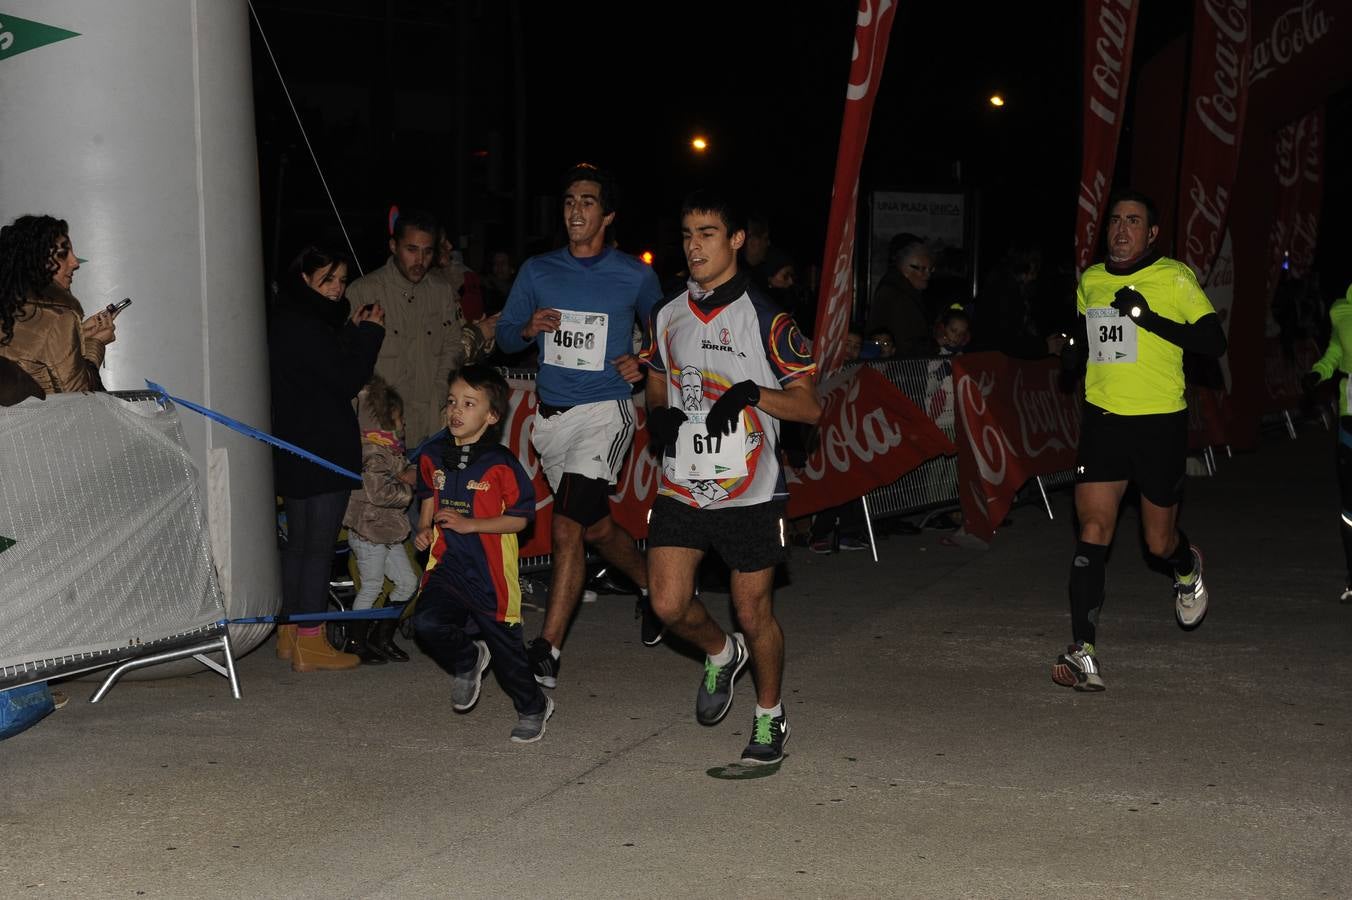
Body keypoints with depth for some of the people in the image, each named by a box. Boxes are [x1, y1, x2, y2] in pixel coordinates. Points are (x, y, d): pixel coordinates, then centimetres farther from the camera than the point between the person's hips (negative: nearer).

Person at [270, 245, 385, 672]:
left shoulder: (288, 321, 13)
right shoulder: (306, 327, -18)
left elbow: (333, 365, 16)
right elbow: (347, 380, -15)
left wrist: (355, 332, 6)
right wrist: (368, 333, -5)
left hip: (294, 453, 10)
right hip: (322, 452, -10)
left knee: (298, 541, 16)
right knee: (318, 545, -5)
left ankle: (290, 634, 23)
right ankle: (309, 642, -2)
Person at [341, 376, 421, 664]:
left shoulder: (391, 449, 12)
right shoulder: (372, 453, -20)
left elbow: (402, 468, 28)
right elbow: (378, 492, -29)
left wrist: (408, 475, 5)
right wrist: (406, 488, -15)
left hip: (387, 531, 10)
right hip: (368, 530, -10)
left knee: (407, 581, 11)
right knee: (372, 586, -2)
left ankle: (382, 637, 21)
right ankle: (357, 643, 10)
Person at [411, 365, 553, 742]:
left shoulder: (501, 465, -13)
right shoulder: (433, 457, 3)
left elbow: (519, 518, -11)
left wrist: (468, 524, -18)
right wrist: (424, 528, 5)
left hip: (490, 572, -4)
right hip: (447, 566, 4)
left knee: (505, 645, 7)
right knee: (426, 623, -20)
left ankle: (533, 708, 33)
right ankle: (467, 661, 14)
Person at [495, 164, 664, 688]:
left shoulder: (635, 277, -1)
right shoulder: (537, 271, 6)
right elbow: (504, 336, 11)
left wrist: (645, 363, -6)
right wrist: (529, 329, -11)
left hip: (604, 412, -5)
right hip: (550, 415, 5)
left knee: (567, 529, -18)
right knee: (596, 526, 17)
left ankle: (547, 649, -15)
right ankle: (649, 585, 45)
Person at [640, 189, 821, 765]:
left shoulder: (766, 319, -6)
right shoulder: (667, 317, 9)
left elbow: (810, 407, -7)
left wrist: (752, 393, -24)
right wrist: (659, 415, -3)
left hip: (750, 494, -4)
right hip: (681, 486, 4)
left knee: (753, 612, 3)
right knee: (669, 605, -6)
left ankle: (770, 716, 25)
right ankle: (722, 655, 27)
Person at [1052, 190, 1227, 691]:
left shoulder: (1175, 278, -5)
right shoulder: (1090, 280, 10)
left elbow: (1215, 343, -11)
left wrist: (1151, 320, -20)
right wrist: (1074, 353, 5)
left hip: (1161, 422, -3)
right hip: (1102, 418, 3)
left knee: (1160, 543, 7)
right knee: (1094, 530, -12)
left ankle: (1188, 565, 46)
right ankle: (1084, 653, -16)